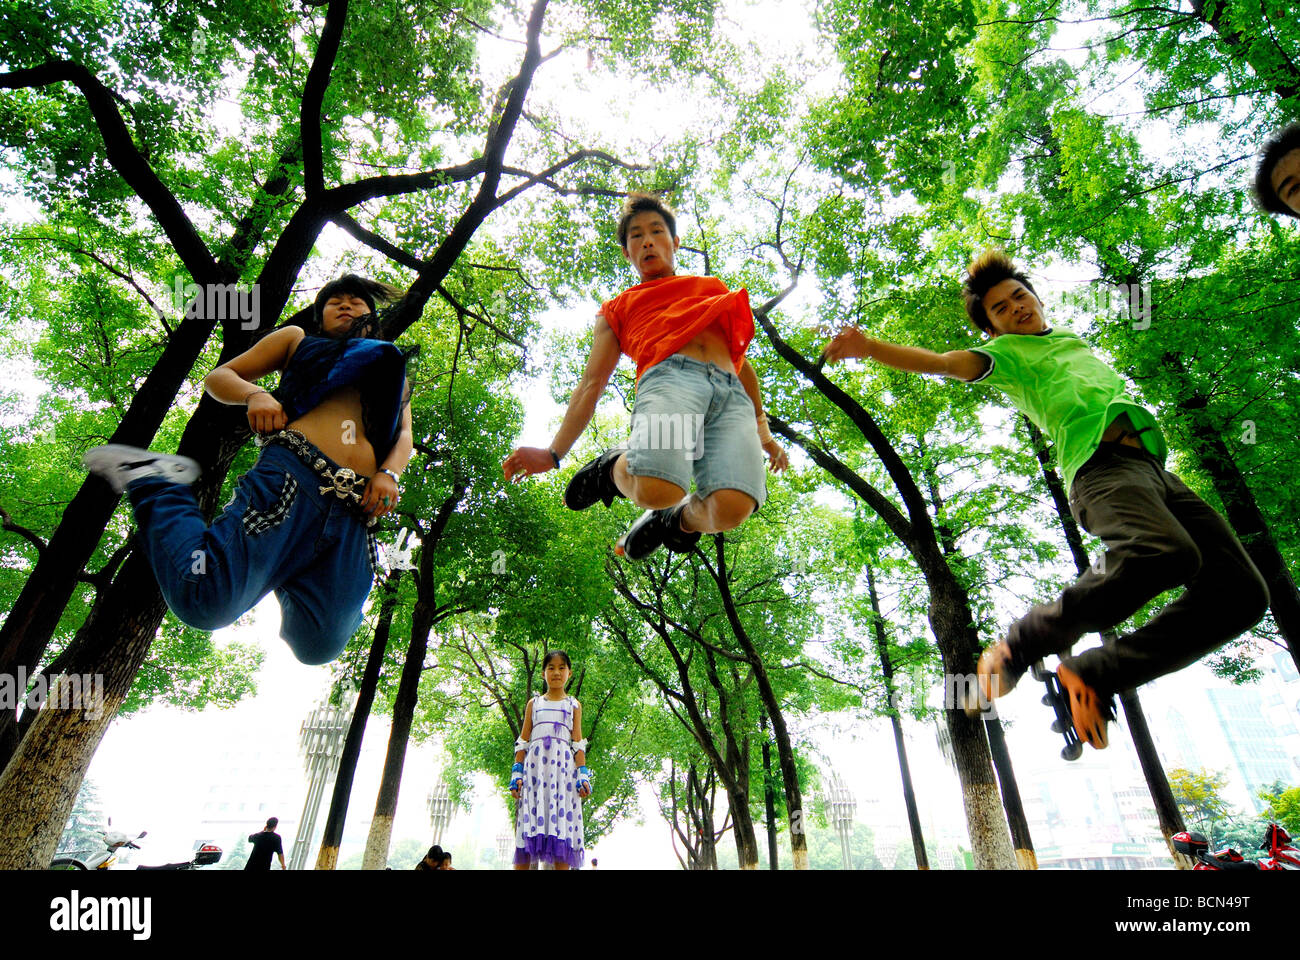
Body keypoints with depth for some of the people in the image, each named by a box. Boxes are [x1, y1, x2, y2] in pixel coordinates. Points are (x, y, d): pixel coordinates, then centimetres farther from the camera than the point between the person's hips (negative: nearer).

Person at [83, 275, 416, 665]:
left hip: (356, 512, 2)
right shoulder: (298, 339, 28)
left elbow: (404, 435, 18)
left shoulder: (390, 366, 32)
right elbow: (219, 377, 24)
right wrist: (255, 394, 0)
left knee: (317, 646, -11)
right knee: (205, 600, -19)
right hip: (294, 476, -2)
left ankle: (281, 576, 22)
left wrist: (389, 474, -5)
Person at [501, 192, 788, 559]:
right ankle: (616, 469, 1)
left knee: (732, 507, -29)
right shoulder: (617, 309, 30)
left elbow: (742, 362, 36)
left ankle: (680, 520, 5)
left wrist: (762, 431, 31)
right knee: (656, 490, -34)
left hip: (733, 395, 2)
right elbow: (592, 382, 20)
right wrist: (554, 453, 8)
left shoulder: (714, 288, 37)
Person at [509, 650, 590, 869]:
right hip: (535, 764, 1)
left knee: (562, 824, -9)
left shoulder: (573, 705, 15)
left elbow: (578, 743, 8)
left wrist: (583, 775, -4)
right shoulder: (534, 703, 18)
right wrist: (517, 773, 1)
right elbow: (523, 741, 13)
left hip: (563, 765, -1)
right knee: (527, 824, -7)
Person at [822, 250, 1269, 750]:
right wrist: (870, 347, -18)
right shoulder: (1007, 353, 16)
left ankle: (1093, 674, -8)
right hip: (1103, 464, -7)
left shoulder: (1075, 341, 35)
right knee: (1165, 552, -37)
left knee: (1240, 592, -11)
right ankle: (1017, 648, -24)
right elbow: (945, 363, -4)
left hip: (1155, 467, 7)